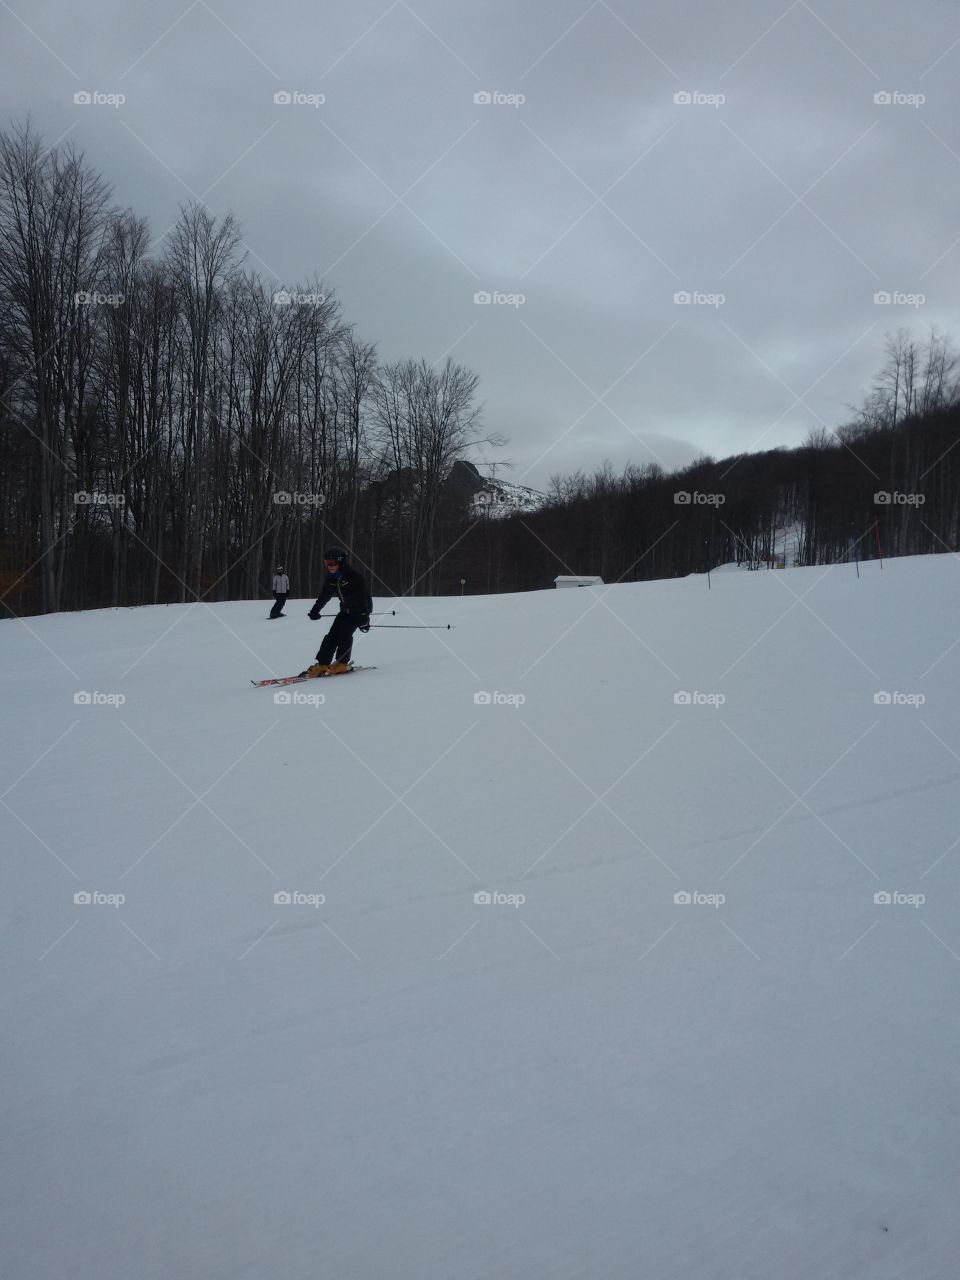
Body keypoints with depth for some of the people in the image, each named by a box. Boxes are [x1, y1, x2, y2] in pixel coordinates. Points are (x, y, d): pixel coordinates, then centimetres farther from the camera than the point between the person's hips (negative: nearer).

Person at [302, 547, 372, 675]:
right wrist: (315, 610, 14)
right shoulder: (331, 577, -1)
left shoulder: (352, 575, -23)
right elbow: (324, 595, 14)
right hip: (346, 609, 7)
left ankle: (342, 663, -9)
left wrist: (364, 616, -29)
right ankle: (322, 664, -4)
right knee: (332, 634, -4)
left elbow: (364, 595, -25)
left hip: (361, 609, -7)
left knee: (345, 632, -19)